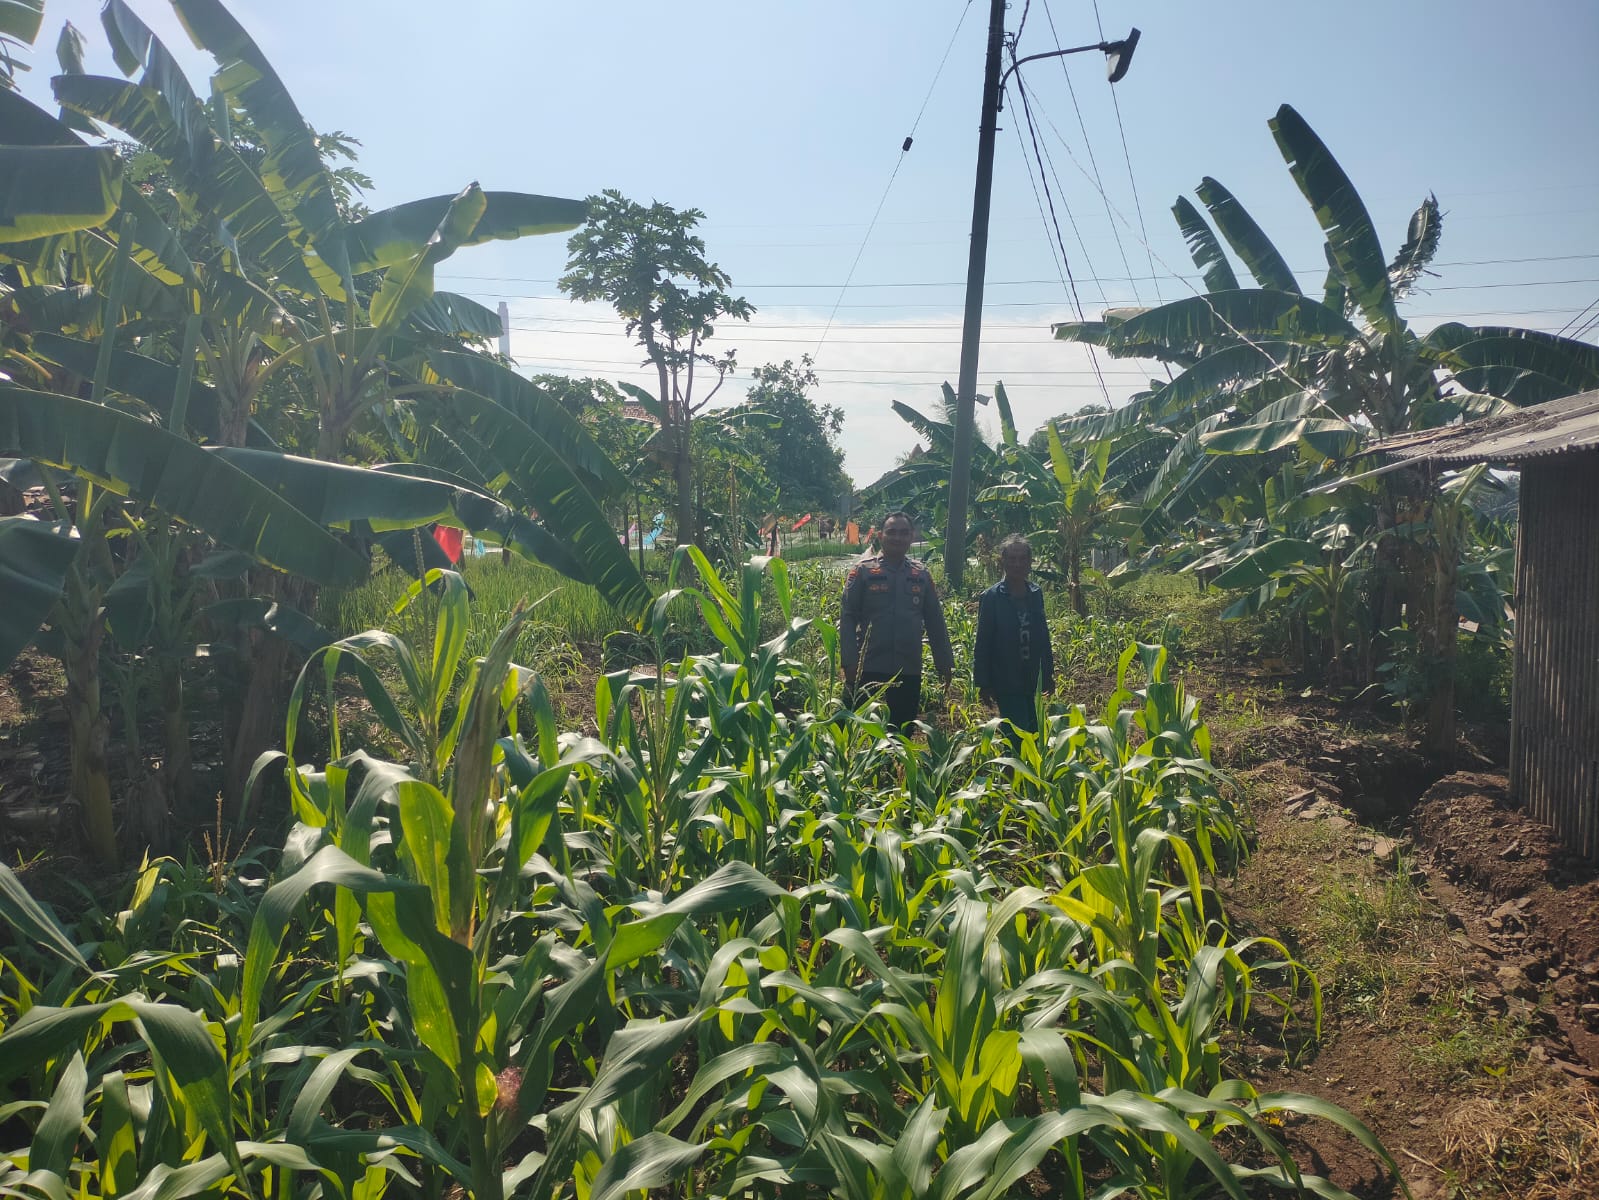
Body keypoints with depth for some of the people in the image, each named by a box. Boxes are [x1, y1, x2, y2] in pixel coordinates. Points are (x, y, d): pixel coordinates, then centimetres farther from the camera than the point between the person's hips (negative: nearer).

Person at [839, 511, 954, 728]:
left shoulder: (921, 574, 8)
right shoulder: (863, 571, -1)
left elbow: (935, 621, 12)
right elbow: (848, 619, -4)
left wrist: (945, 662, 10)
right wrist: (849, 661, -12)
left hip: (910, 671, 3)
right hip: (871, 669, -3)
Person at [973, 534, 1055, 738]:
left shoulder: (1036, 594, 5)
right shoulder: (991, 597, -9)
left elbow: (1043, 636, 12)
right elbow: (983, 644, -7)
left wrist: (1048, 673, 14)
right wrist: (983, 684, -8)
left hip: (1029, 680, 6)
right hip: (1005, 681, -5)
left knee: (1032, 732, 11)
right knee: (1019, 735, -9)